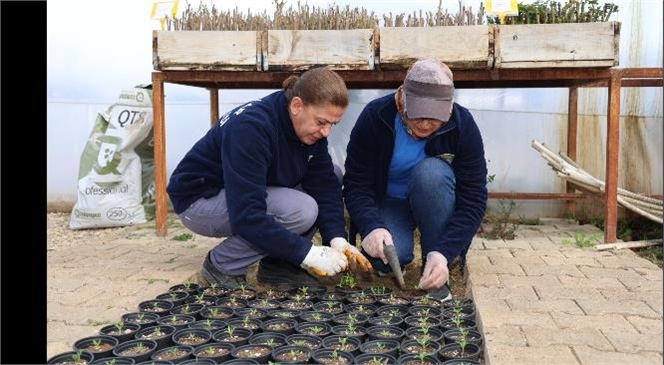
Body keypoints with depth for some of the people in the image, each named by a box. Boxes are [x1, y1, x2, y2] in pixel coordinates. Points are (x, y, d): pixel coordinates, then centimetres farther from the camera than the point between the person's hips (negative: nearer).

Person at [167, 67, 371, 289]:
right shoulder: (249, 128, -32)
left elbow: (325, 184, -10)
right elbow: (246, 216, -36)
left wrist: (337, 238, -25)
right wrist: (307, 253, -35)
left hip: (254, 193, 8)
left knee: (332, 180, -8)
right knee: (300, 210, -30)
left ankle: (276, 263, -2)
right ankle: (221, 265, -9)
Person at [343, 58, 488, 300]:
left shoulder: (462, 125, -21)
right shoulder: (375, 117, -21)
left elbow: (473, 199, -23)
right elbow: (355, 184, -18)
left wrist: (443, 252, -37)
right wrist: (372, 227, -39)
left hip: (434, 203, 1)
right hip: (388, 202, -1)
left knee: (431, 171, -35)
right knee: (385, 256, -32)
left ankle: (436, 274, -19)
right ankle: (402, 258, 7)